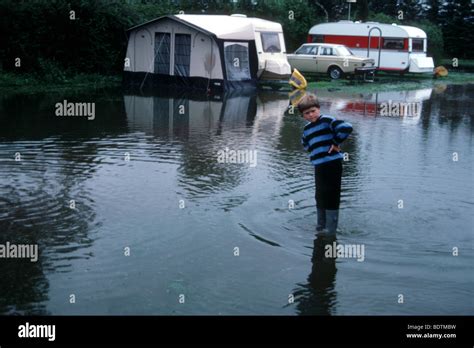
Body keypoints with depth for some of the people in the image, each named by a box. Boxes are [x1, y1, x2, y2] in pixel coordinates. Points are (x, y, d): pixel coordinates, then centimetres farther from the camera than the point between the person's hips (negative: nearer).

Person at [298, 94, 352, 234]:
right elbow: (305, 144, 32)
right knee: (320, 197, 16)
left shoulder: (326, 120, -11)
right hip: (319, 166, 8)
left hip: (332, 164, -8)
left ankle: (330, 230, 6)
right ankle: (321, 228, 29)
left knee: (330, 197, -2)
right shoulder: (307, 128, 13)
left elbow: (346, 127, -25)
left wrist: (336, 143, -15)